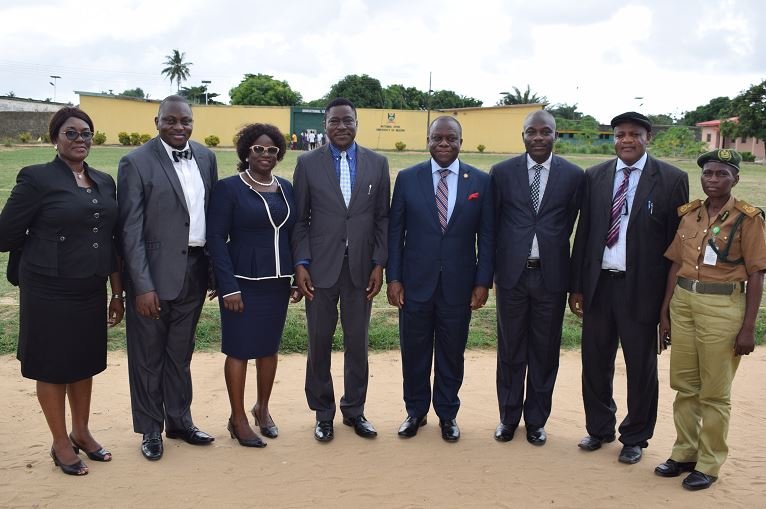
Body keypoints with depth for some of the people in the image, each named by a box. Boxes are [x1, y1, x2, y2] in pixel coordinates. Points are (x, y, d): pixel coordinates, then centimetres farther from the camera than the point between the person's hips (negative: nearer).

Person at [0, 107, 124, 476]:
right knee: (53, 366, 9)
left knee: (84, 363, 17)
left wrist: (117, 292, 10)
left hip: (91, 292, 5)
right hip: (49, 293, -5)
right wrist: (49, 241, 6)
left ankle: (81, 433, 35)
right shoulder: (36, 178, -10)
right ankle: (61, 443, 25)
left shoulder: (104, 182, 7)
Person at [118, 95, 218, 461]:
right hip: (155, 273, -4)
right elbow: (131, 229, -12)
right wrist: (142, 286, -16)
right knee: (148, 356, 10)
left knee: (181, 352, 19)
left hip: (194, 270, 5)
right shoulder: (137, 162, -10)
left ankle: (180, 420, 34)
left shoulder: (206, 157, 6)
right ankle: (151, 430, 27)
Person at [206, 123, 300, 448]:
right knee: (239, 349, 5)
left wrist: (298, 272, 5)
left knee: (269, 347, 14)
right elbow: (216, 239, -9)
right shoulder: (228, 188, -6)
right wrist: (229, 286, -15)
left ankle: (263, 408, 32)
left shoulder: (285, 188, 9)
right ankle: (238, 418, 19)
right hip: (244, 281, -5)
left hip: (277, 281, 5)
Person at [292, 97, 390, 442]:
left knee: (358, 343, 9)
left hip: (361, 268, 1)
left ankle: (354, 410, 26)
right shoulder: (307, 163, 2)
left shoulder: (377, 163, 5)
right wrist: (300, 264, -6)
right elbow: (300, 219, 2)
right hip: (321, 268, -1)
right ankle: (323, 413, 23)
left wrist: (379, 264, -1)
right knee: (319, 343, 7)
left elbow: (382, 218, 6)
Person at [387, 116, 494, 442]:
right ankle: (415, 411, 31)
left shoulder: (480, 181, 0)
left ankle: (447, 414, 31)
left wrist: (483, 282, -3)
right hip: (416, 282, 0)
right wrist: (393, 278, -3)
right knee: (414, 351, 11)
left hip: (458, 285, 0)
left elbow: (487, 236, 2)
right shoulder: (407, 178, 0)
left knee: (451, 353, 12)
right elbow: (395, 232, 2)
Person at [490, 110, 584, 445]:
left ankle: (536, 420, 26)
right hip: (512, 273, 0)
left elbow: (569, 225, 5)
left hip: (551, 275, 0)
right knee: (510, 350, 11)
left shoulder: (573, 175, 0)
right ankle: (508, 417, 27)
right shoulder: (502, 172, 2)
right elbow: (492, 223, 5)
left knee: (545, 352, 10)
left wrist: (551, 253, 4)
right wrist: (490, 270, 6)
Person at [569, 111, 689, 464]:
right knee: (595, 362, 13)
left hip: (641, 288, -3)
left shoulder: (671, 180, -3)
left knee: (641, 367, 9)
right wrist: (577, 285, 5)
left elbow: (677, 239, -3)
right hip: (598, 284, 3)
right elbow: (583, 232, 7)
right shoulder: (594, 177, 6)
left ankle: (635, 438, 29)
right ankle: (599, 428, 33)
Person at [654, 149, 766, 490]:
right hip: (683, 302, 5)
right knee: (684, 385, 14)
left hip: (723, 307, -5)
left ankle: (709, 463, 20)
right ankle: (684, 452, 29)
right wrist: (665, 310, 10)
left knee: (715, 392, 6)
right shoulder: (689, 213, 8)